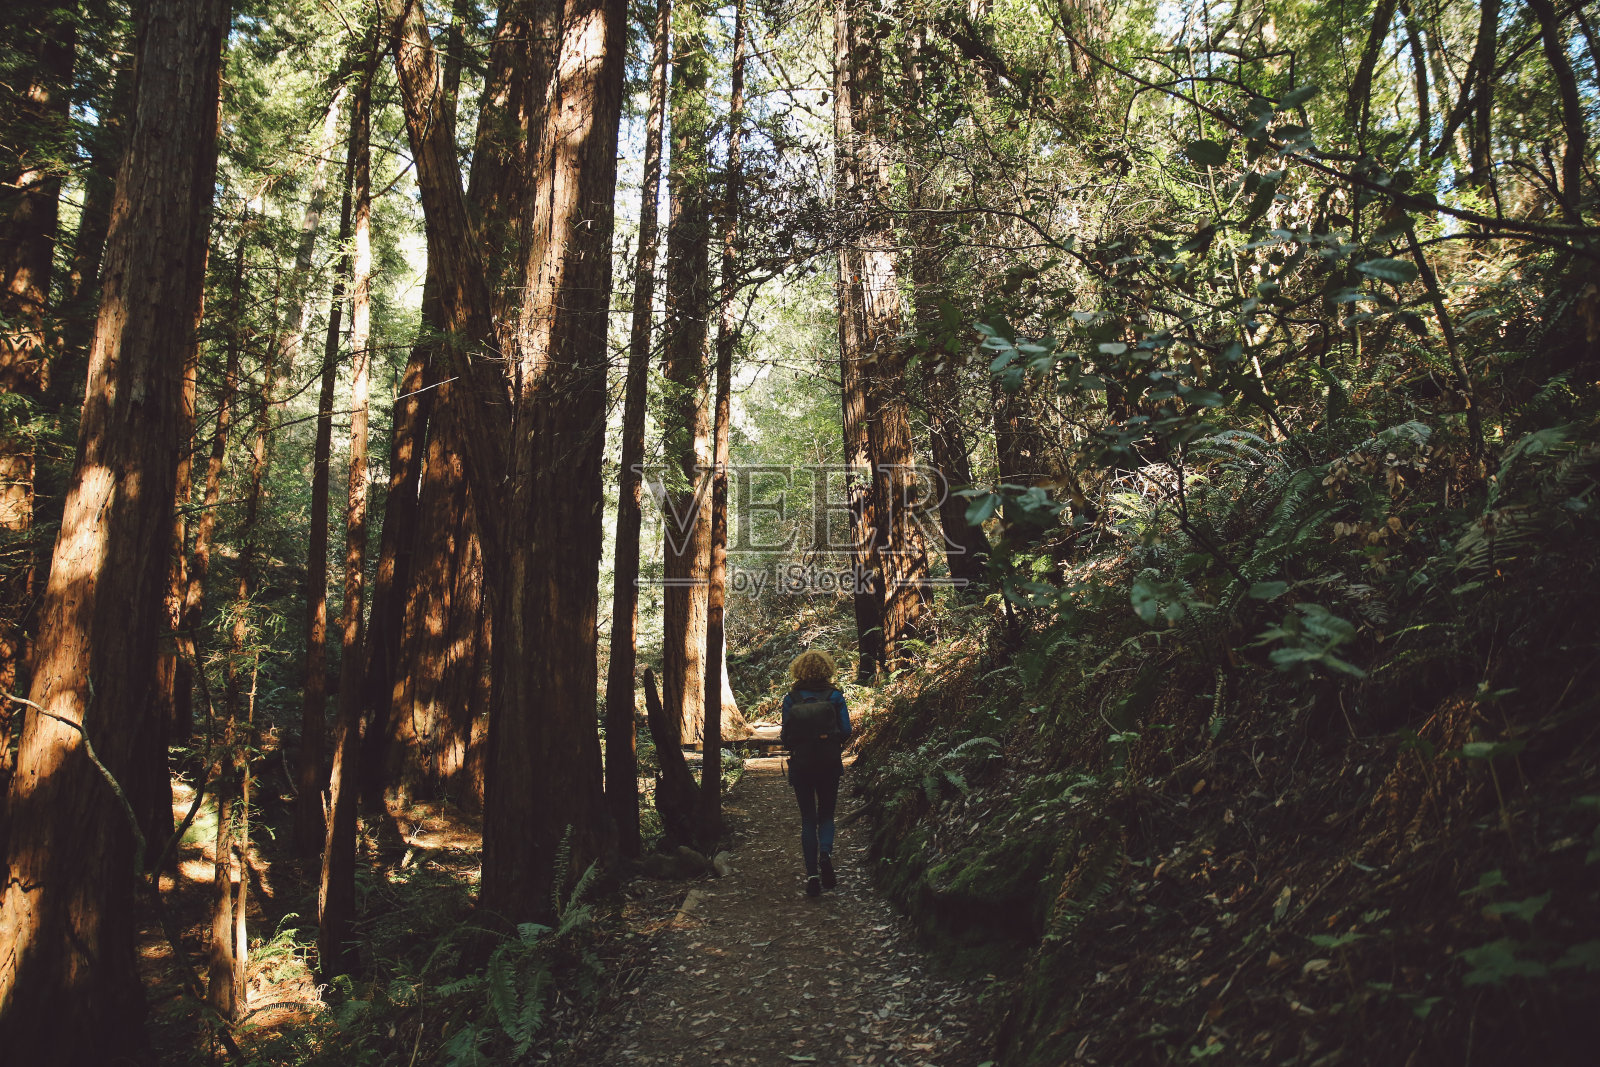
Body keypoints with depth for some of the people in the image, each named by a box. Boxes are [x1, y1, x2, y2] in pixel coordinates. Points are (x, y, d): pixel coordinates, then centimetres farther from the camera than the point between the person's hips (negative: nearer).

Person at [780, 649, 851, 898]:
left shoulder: (791, 698, -4)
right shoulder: (834, 696, -5)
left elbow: (785, 735, -2)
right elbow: (846, 731, -4)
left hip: (800, 763, 0)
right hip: (829, 763, 0)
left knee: (808, 818, 9)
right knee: (826, 814, 15)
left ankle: (812, 874, 2)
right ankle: (826, 853, -13)